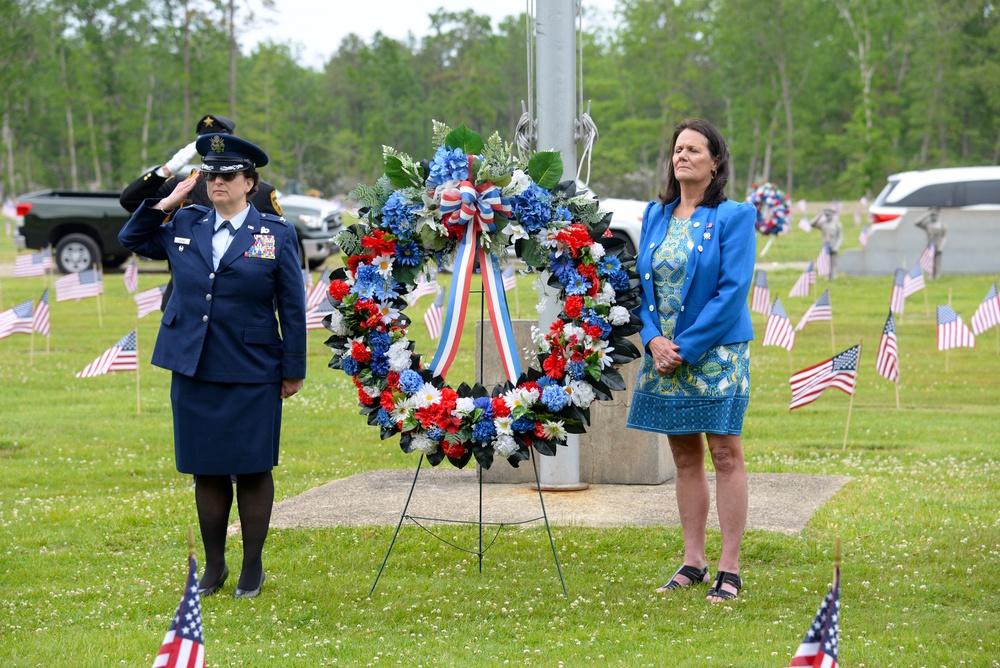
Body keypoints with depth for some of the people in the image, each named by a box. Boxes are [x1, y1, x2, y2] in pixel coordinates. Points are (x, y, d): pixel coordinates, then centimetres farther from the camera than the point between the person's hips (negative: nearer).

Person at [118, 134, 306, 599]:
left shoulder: (276, 234, -1)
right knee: (206, 470, 9)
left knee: (252, 469, 3)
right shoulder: (184, 225, 7)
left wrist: (293, 370, -2)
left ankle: (253, 567, 15)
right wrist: (166, 203, 6)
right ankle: (213, 565, 21)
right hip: (194, 370, 3)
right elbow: (131, 239, 20)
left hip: (252, 375, -3)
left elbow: (292, 307, 0)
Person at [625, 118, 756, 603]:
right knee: (685, 458, 10)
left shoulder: (733, 217, -6)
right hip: (664, 352, 5)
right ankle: (693, 560, 18)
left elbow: (733, 290, -12)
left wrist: (686, 346, -16)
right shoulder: (655, 216, 10)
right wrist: (653, 339, -7)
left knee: (725, 456, -2)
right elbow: (641, 282, 10)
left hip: (715, 353, -5)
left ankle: (729, 569, 1)